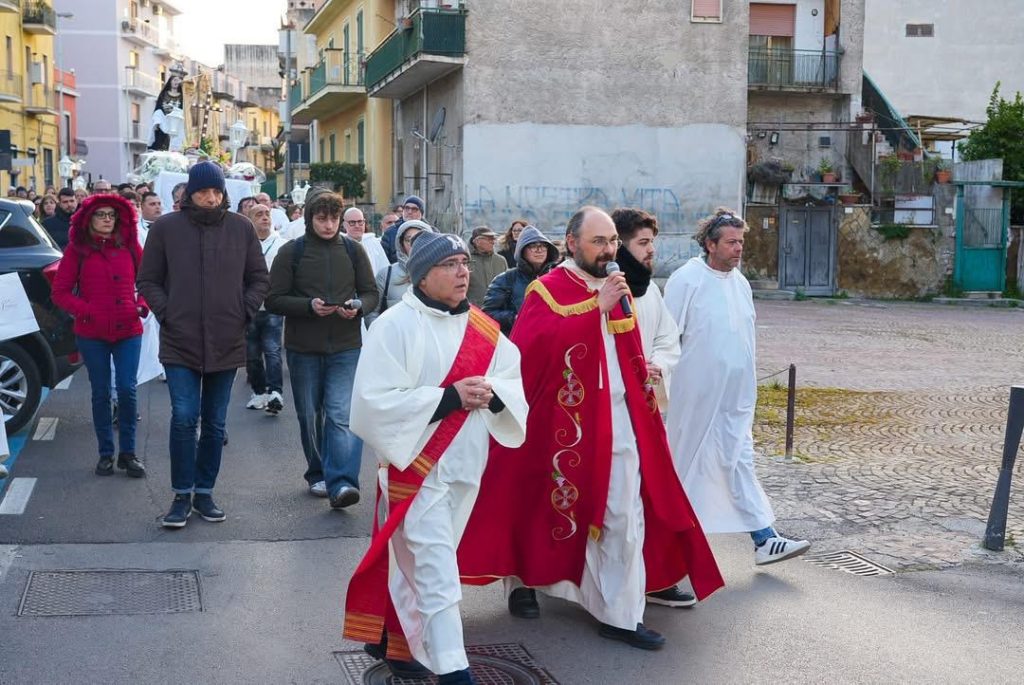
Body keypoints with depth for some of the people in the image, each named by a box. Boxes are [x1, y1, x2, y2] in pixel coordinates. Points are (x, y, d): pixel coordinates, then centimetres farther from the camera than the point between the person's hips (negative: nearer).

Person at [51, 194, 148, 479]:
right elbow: (60, 292, 0)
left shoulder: (130, 247, 4)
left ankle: (128, 452, 10)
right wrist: (86, 311, -13)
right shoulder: (77, 249, -1)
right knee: (101, 393, 7)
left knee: (127, 390, -4)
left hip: (128, 330, 1)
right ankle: (106, 453, 19)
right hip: (92, 333, -1)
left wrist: (141, 306, -5)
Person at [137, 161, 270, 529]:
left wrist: (246, 311, -1)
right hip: (180, 343, -2)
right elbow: (147, 280, 6)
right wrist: (165, 313, -6)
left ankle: (204, 492, 23)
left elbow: (259, 278, 12)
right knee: (184, 418, -9)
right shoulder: (166, 228, -1)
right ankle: (182, 495, 6)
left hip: (226, 343, 2)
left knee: (215, 423, 10)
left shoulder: (241, 228, 3)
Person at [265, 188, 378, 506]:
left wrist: (358, 307, -14)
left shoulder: (353, 250, 4)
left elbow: (371, 294, 9)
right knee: (310, 416, 12)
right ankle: (318, 475, 28)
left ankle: (341, 483, -18)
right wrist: (309, 305, -19)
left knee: (342, 415, -13)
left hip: (346, 347, 0)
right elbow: (273, 300, -3)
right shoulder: (291, 252, -1)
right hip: (303, 348, 1)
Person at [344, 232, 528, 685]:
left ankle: (393, 637, 34)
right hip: (417, 461, -6)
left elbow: (516, 384, 9)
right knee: (434, 565, -6)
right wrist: (450, 398, -22)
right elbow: (377, 400, -19)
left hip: (464, 460, 6)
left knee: (416, 558, 17)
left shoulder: (482, 328, 6)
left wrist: (491, 392, -14)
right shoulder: (396, 325, -12)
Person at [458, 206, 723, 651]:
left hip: (619, 421, 5)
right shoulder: (548, 291, -8)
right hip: (565, 425, -5)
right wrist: (597, 307, -26)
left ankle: (621, 615, 8)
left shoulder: (617, 290, 12)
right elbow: (536, 347, -25)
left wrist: (644, 376, 6)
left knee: (625, 520, 1)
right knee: (545, 510, 12)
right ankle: (524, 581, 34)